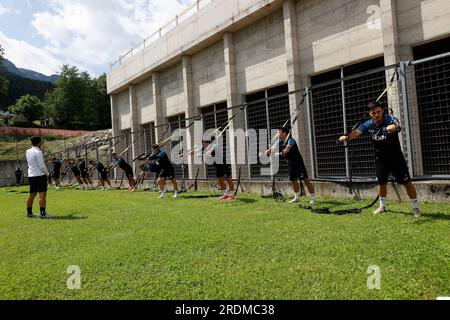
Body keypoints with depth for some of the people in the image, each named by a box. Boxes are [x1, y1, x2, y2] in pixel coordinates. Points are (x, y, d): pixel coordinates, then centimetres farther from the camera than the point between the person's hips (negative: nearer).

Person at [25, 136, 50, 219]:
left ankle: (29, 212, 26)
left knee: (32, 195, 17)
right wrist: (47, 173, 3)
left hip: (31, 176, 8)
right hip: (40, 175, -8)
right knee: (42, 195, -9)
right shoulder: (38, 152, -12)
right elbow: (42, 166, -14)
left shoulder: (28, 151, 10)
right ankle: (43, 214, -15)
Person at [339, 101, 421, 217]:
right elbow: (357, 132, -27)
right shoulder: (368, 125, -9)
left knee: (407, 182, -1)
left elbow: (397, 125, -43)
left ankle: (416, 207, 14)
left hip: (396, 157, -3)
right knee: (382, 183, 13)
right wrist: (347, 137, -49)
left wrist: (393, 127, -68)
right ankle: (382, 206, 32)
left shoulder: (390, 119, -20)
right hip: (380, 159, 4)